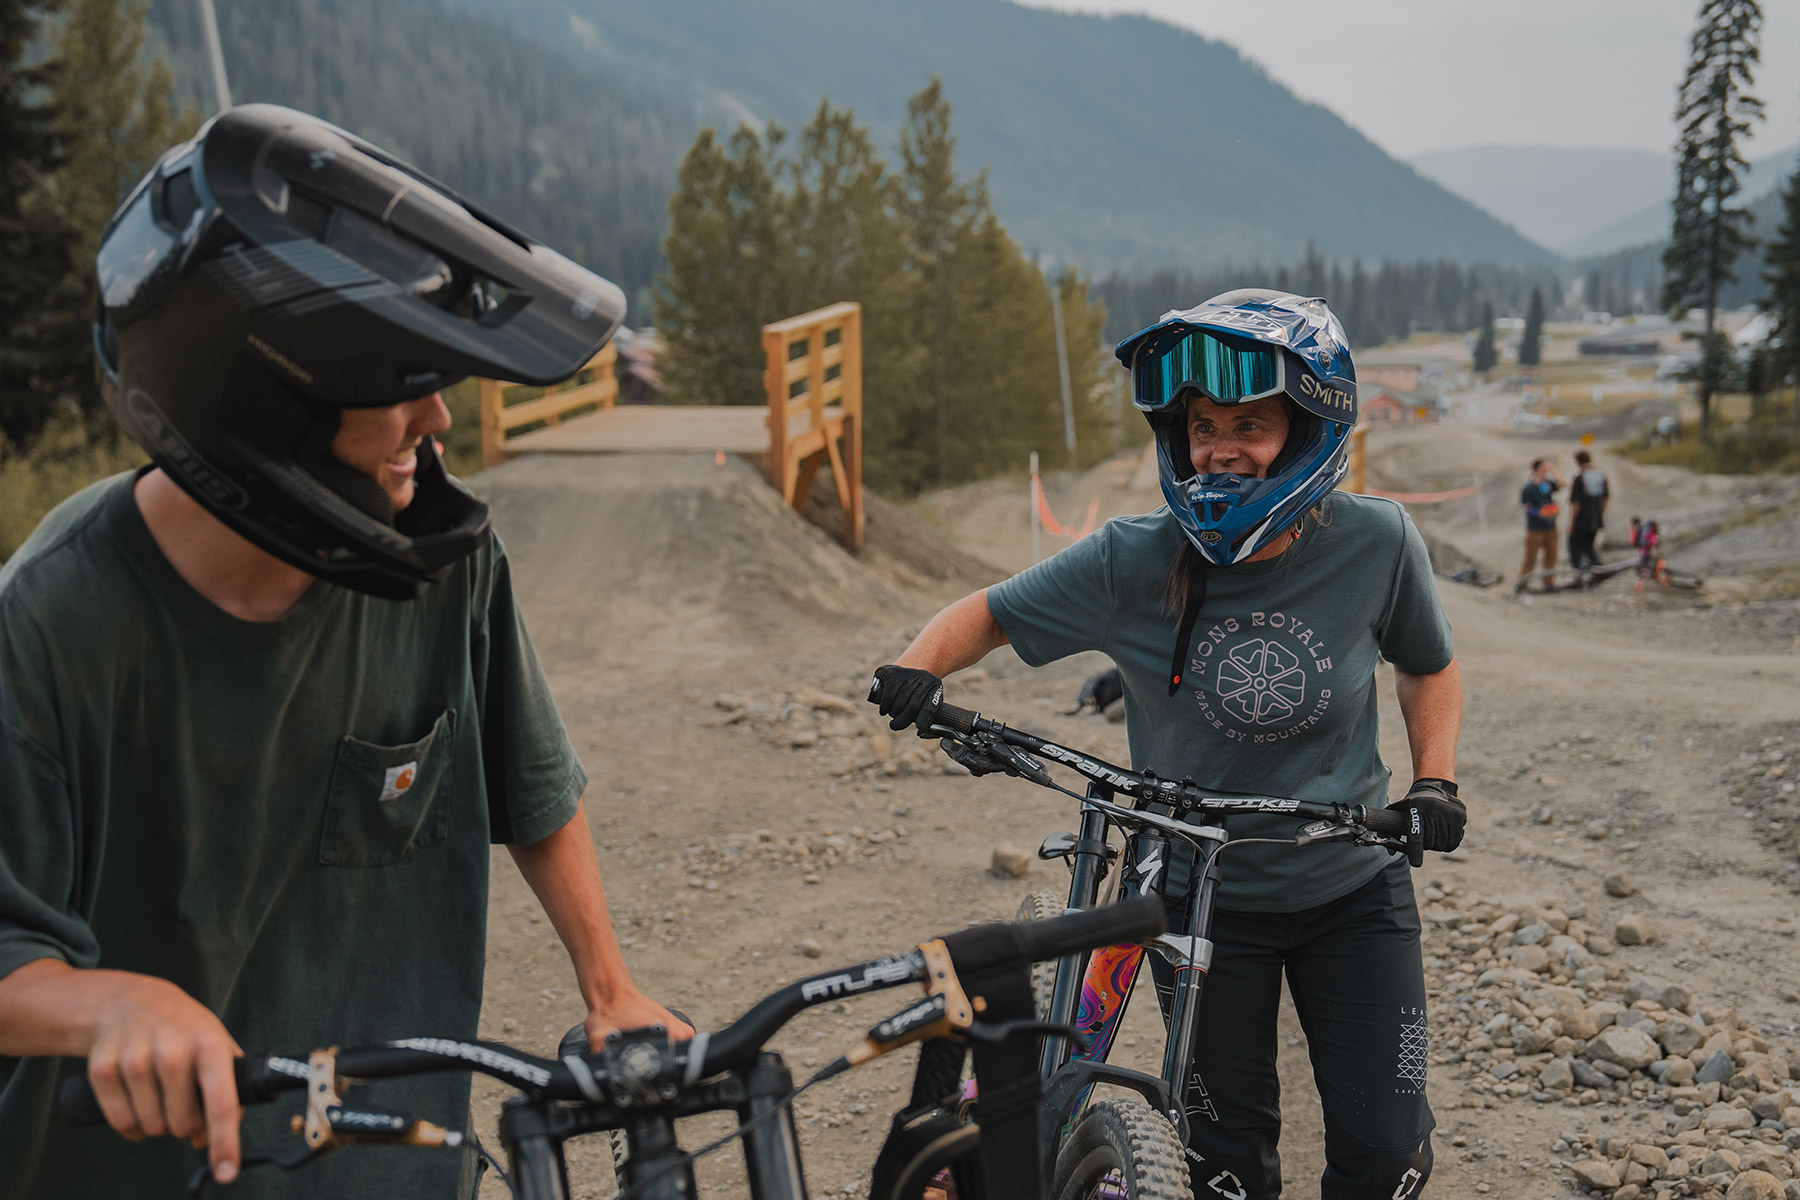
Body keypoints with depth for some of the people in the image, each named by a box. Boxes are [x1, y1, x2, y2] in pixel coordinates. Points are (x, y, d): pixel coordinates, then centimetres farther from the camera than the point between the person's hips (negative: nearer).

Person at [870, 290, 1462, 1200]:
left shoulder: (1375, 543, -15)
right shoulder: (1131, 562, -19)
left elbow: (1428, 666, 4)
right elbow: (990, 613, -6)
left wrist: (1435, 783, -10)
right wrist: (920, 665, -25)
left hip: (1352, 890, 1)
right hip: (1204, 894, 0)